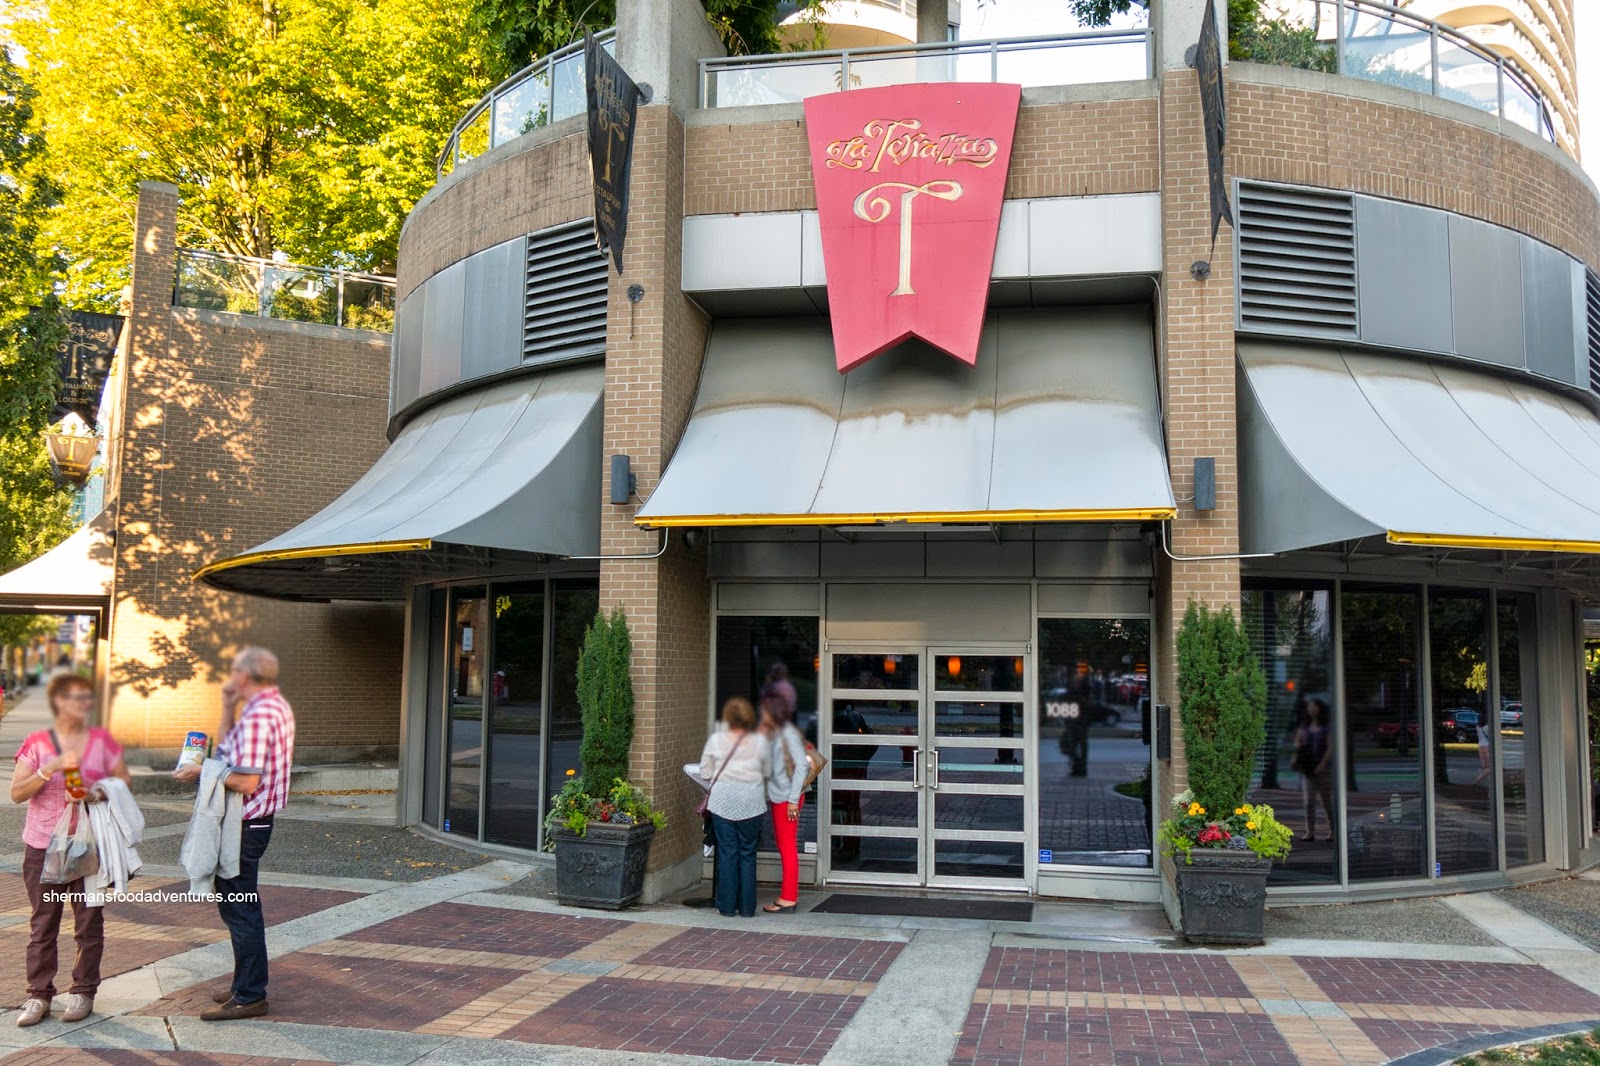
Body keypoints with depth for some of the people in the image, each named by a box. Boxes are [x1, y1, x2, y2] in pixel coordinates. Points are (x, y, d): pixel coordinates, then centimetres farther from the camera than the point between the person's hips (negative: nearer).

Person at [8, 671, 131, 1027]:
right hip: (44, 846, 0)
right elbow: (17, 793, -5)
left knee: (89, 922, 4)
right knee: (43, 923, 4)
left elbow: (124, 782, 6)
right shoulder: (36, 743, 0)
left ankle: (83, 992, 14)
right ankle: (39, 995, 13)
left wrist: (98, 793, -14)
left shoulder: (101, 740, 3)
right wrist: (51, 768, -19)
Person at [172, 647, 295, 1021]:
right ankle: (246, 985, 30)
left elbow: (245, 782, -27)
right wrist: (228, 707, 11)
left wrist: (201, 772, -15)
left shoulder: (257, 716, -21)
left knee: (239, 907, -3)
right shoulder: (278, 707, 11)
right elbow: (228, 752, 19)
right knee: (243, 906, 19)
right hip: (258, 820, 11)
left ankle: (250, 996, 5)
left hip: (245, 825, -11)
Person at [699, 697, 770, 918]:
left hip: (723, 801, 0)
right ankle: (747, 907, 11)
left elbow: (705, 773, 2)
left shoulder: (716, 740, -3)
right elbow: (767, 771, 8)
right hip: (751, 803, 0)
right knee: (747, 853, 8)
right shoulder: (759, 741, -1)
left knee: (727, 853, 6)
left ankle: (727, 906, 9)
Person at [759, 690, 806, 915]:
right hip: (777, 796, 10)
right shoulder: (773, 733, 15)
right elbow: (767, 764, 13)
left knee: (788, 846, -4)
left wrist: (793, 799, -19)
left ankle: (788, 899, 1)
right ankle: (789, 895, 22)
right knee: (783, 846, 14)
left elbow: (802, 765, -19)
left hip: (787, 797, -10)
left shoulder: (788, 733, -14)